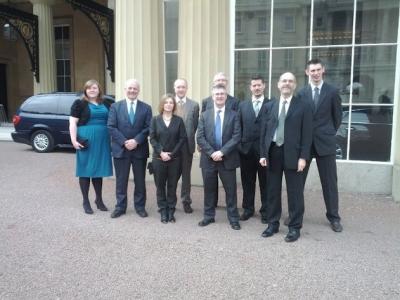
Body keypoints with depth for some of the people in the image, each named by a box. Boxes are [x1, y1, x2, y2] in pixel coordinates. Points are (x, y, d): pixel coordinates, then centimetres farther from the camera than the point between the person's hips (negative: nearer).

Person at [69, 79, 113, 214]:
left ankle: (99, 199, 25)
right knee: (86, 170, 3)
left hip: (102, 142, 4)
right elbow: (73, 123, -4)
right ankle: (86, 202, 14)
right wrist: (74, 140, -15)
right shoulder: (79, 103, 0)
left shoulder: (106, 104, 12)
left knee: (99, 170, 12)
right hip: (86, 141, -4)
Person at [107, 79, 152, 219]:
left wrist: (136, 141, -16)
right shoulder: (115, 106, 4)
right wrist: (124, 142, -14)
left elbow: (148, 128, -3)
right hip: (120, 149, 0)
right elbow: (111, 127, -4)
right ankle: (120, 207, 19)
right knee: (121, 180, 7)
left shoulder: (146, 108, 5)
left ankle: (140, 206, 21)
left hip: (140, 149, 0)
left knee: (140, 180, 8)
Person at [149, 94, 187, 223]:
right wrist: (161, 152, -13)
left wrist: (172, 153, -10)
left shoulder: (178, 120, 4)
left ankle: (171, 211, 16)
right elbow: (152, 138, -1)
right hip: (159, 158, 0)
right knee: (160, 185, 5)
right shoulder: (155, 119, 4)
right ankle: (163, 211, 15)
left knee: (172, 186, 5)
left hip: (174, 158, 0)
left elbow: (182, 138, -2)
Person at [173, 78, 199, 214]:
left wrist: (189, 138, -8)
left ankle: (186, 201, 23)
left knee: (186, 174, 11)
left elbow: (195, 125, 0)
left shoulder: (194, 105, 1)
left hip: (187, 145, 0)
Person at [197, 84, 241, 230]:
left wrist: (222, 152, -17)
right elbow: (200, 137, -1)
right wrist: (211, 153, -13)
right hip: (208, 158, 2)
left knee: (230, 190, 5)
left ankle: (233, 218, 18)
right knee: (209, 189, 11)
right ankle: (209, 216, 25)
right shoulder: (205, 115, 7)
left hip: (227, 159, -1)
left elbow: (236, 137, -7)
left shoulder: (233, 115, 2)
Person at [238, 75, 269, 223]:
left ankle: (265, 211, 20)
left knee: (265, 182, 7)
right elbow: (239, 127, 9)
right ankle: (248, 209, 25)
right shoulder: (242, 105, 10)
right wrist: (240, 144, 2)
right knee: (247, 182, 11)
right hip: (246, 149, 3)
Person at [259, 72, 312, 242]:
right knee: (272, 191, 11)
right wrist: (263, 154, 3)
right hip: (273, 153, 4)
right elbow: (265, 131, 10)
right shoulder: (270, 106, 11)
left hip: (292, 154, -3)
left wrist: (303, 157, -12)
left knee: (295, 192, 3)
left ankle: (295, 228, 15)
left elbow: (307, 134, -4)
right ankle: (272, 224, 24)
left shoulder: (303, 106, 0)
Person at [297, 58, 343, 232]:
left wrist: (329, 133, 9)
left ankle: (334, 217, 17)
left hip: (325, 142, -1)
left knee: (330, 182, 5)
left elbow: (337, 117, 7)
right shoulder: (301, 93, 2)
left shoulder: (332, 92, 0)